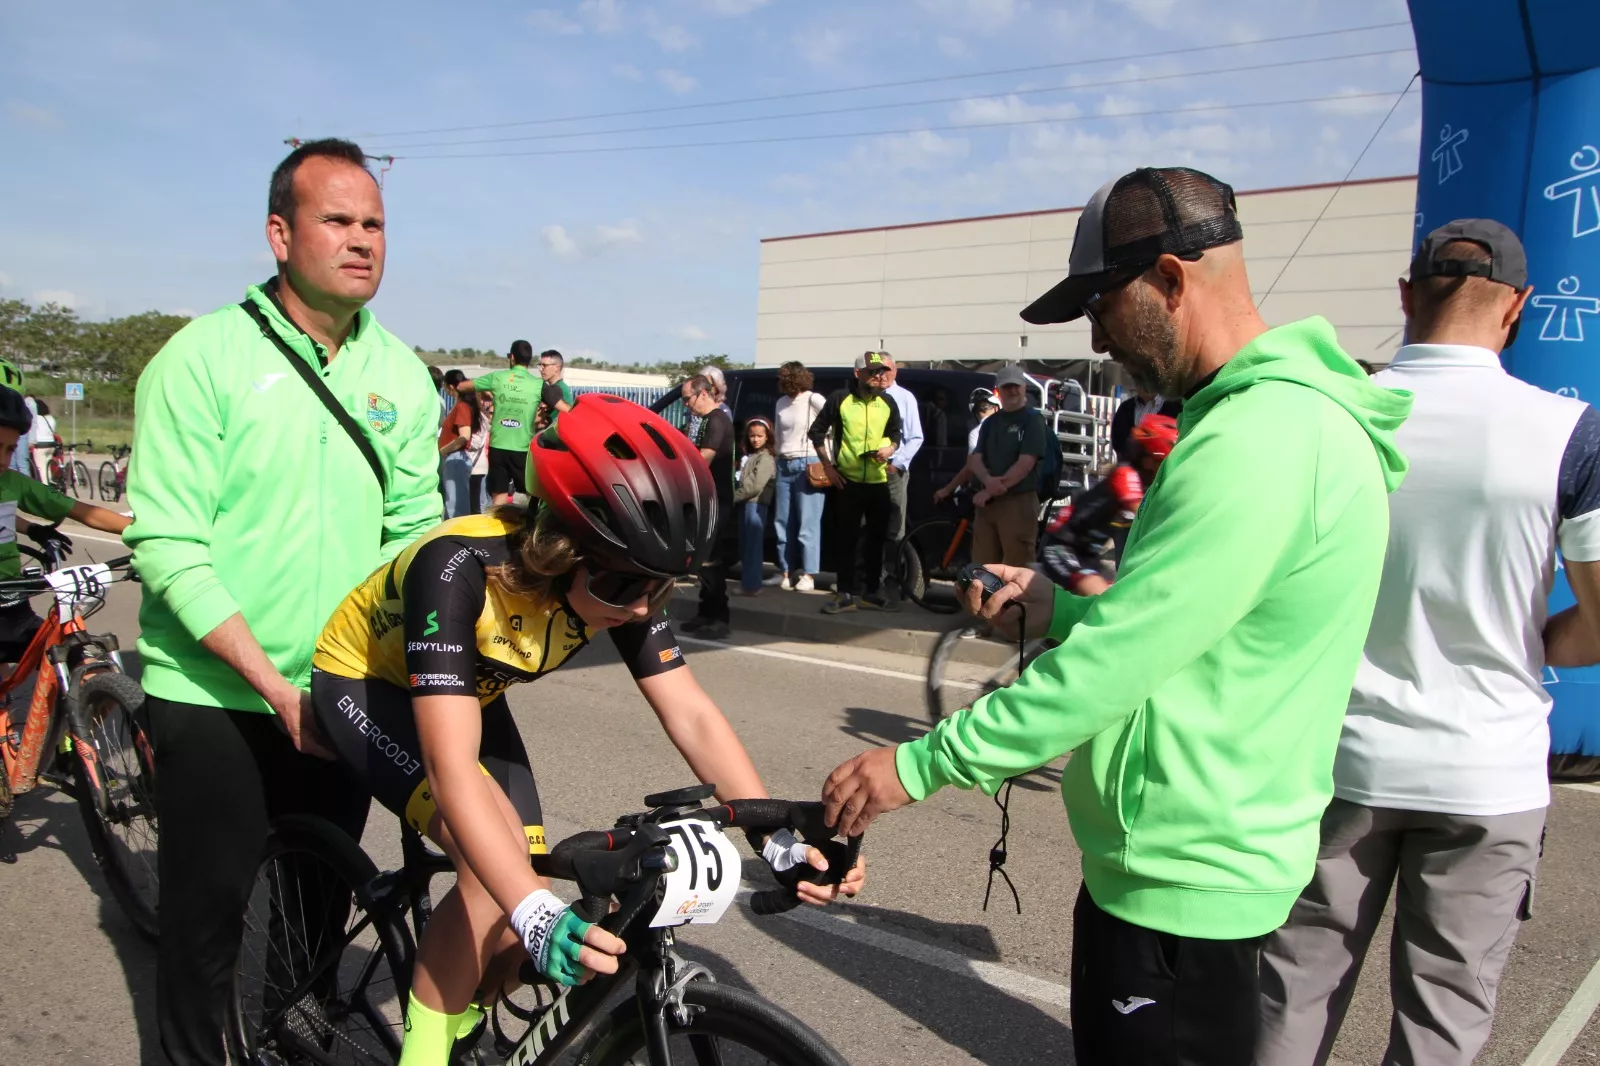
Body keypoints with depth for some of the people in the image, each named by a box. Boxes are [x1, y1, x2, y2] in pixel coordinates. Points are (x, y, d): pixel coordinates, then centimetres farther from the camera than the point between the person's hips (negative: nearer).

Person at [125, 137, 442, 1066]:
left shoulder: (402, 373, 1)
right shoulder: (203, 358, -11)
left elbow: (413, 527, 4)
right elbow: (168, 546, -15)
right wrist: (275, 686, -19)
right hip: (216, 693, -3)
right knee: (209, 911, 7)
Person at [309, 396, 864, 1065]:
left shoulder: (619, 579, -23)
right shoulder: (458, 568, -40)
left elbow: (691, 715, -22)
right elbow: (452, 768, -45)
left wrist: (779, 840, -32)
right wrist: (537, 915, -53)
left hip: (466, 693, 6)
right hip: (365, 685, -5)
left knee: (526, 887, -3)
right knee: (499, 871, -27)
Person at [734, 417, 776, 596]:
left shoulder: (766, 458, -7)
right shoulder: (748, 457, 21)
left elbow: (756, 486, -15)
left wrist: (734, 497, -11)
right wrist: (735, 497, 5)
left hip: (756, 504, -9)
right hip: (745, 504, 9)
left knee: (753, 544, -8)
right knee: (744, 545, 11)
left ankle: (751, 584, -7)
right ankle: (746, 581, 18)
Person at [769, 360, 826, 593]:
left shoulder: (813, 400, -8)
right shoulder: (781, 403, 12)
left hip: (808, 465, -7)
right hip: (785, 465, 7)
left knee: (807, 524, -5)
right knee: (783, 523, 7)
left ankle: (808, 575, -1)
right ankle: (786, 572, 14)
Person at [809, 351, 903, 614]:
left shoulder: (887, 403, 7)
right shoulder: (840, 399, -4)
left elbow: (895, 434, 18)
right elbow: (817, 431, 2)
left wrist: (890, 448, -5)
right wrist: (827, 465, -3)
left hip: (878, 481, 4)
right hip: (848, 481, -3)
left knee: (877, 538, 8)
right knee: (847, 538, 1)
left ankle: (871, 593, 19)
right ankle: (845, 594, 8)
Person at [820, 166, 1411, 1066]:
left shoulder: (1257, 442, -25)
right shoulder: (1286, 413, 9)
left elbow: (1113, 665, -27)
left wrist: (921, 765, -19)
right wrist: (1060, 610, 1)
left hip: (1181, 886, -10)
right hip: (1187, 863, 10)